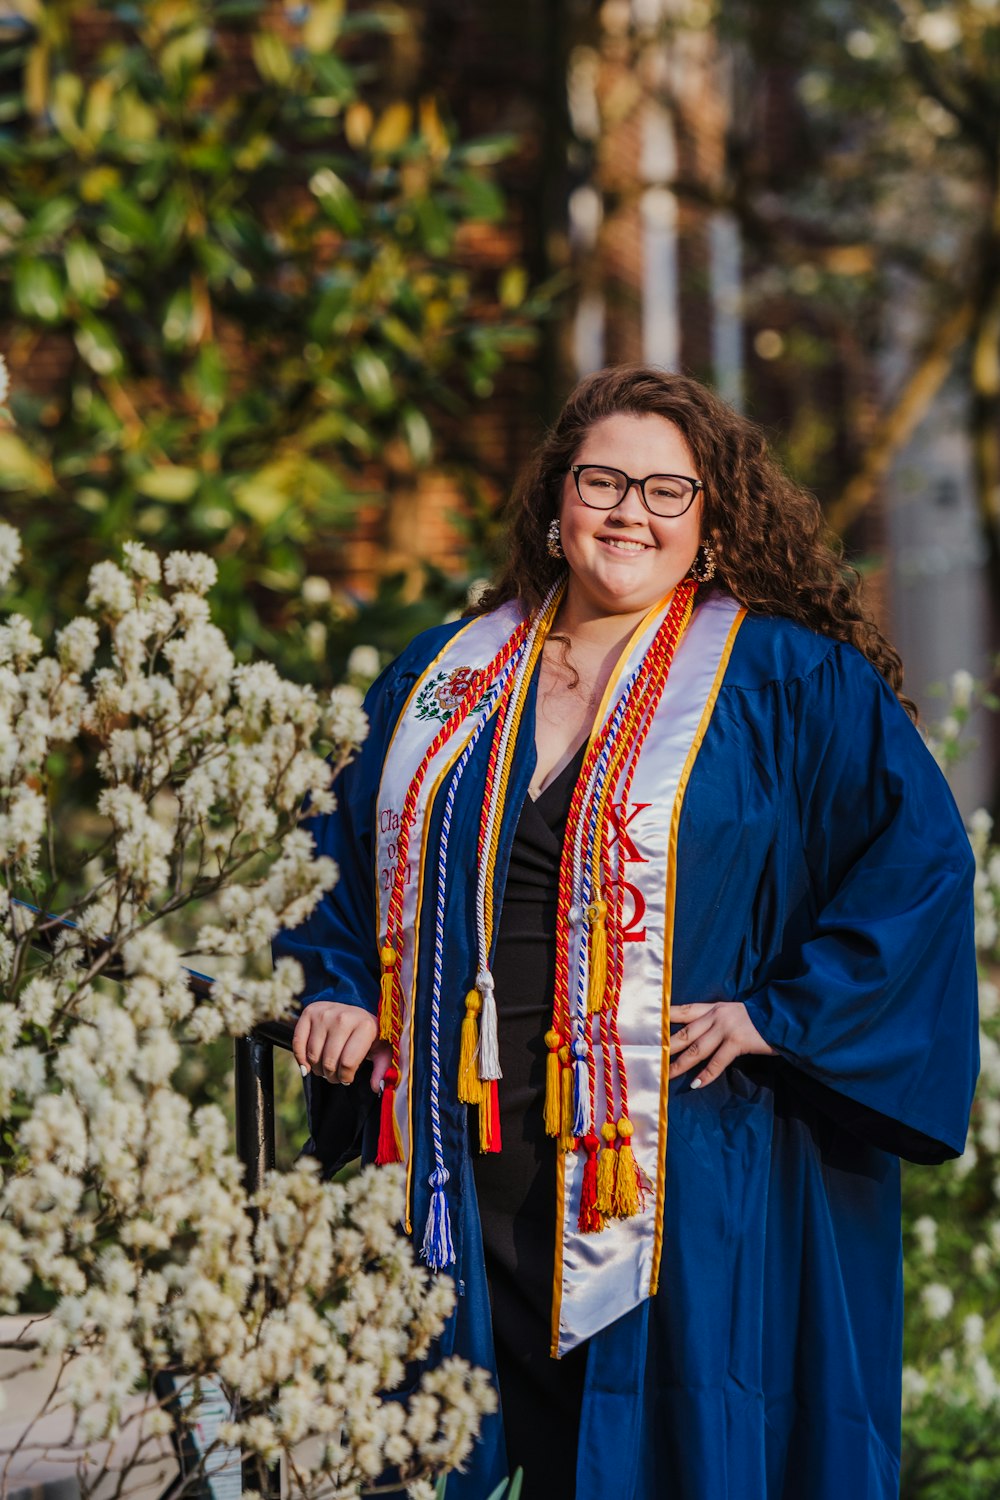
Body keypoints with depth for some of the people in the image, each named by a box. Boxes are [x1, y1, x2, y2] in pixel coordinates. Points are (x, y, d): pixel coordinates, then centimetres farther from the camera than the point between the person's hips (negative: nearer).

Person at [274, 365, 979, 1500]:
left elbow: (918, 854, -7)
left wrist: (779, 1013, -13)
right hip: (461, 1171, 4)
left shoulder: (791, 681, 0)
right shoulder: (445, 679, 13)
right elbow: (337, 845, 24)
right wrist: (336, 988, 7)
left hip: (679, 1172, -4)